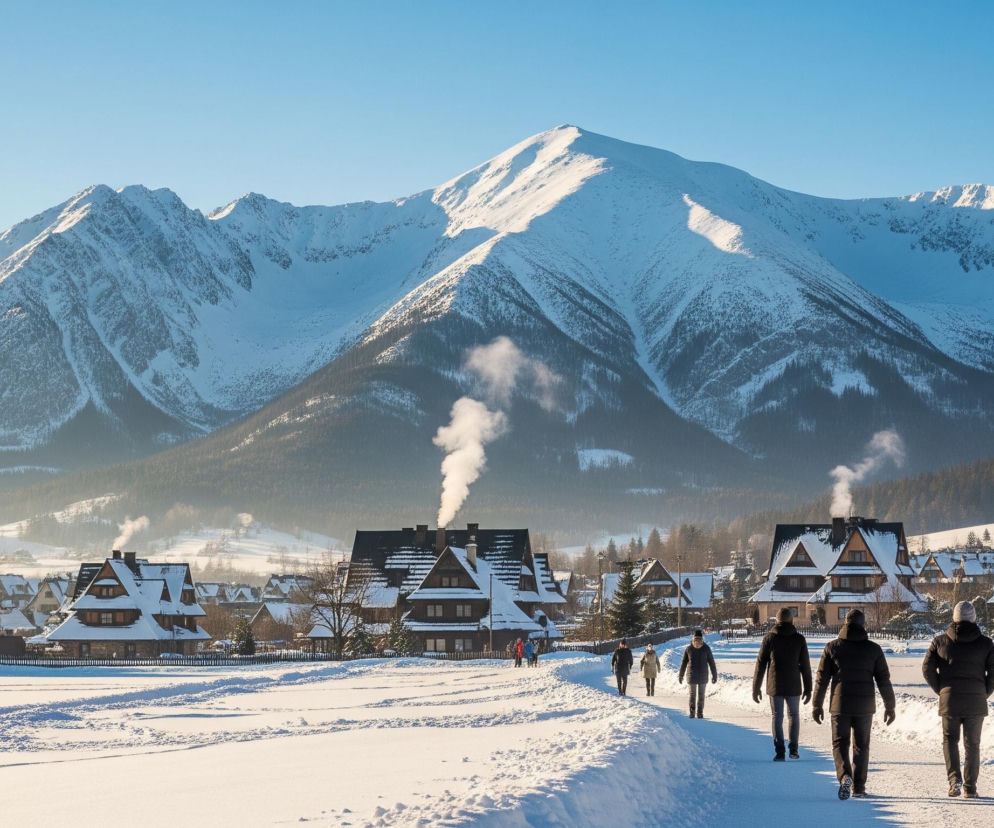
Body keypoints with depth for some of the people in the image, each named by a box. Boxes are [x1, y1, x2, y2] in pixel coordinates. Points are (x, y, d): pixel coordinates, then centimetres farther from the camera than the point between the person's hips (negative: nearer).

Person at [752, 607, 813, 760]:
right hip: (794, 687, 1)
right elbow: (805, 666, 0)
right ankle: (793, 749, 12)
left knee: (777, 718, 6)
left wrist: (755, 688, 3)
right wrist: (808, 689, 7)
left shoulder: (769, 638, -4)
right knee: (794, 716, 17)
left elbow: (760, 664, -3)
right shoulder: (799, 639, -2)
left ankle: (779, 752, -2)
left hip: (775, 686, -1)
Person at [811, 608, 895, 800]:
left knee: (840, 744, 5)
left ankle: (844, 776, -19)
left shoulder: (833, 647, -1)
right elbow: (884, 680, 1)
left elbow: (822, 678, 0)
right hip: (865, 706, 1)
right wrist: (890, 707, 9)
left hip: (840, 705, -1)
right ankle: (858, 786, 14)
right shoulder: (873, 649, 0)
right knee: (861, 746, 13)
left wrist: (817, 705, 7)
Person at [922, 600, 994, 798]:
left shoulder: (940, 641, 2)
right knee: (972, 744, 9)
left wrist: (941, 690, 9)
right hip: (976, 703, 0)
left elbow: (927, 668, 0)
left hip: (949, 700, 0)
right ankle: (970, 788, 9)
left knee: (950, 740, 13)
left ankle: (954, 778, -8)